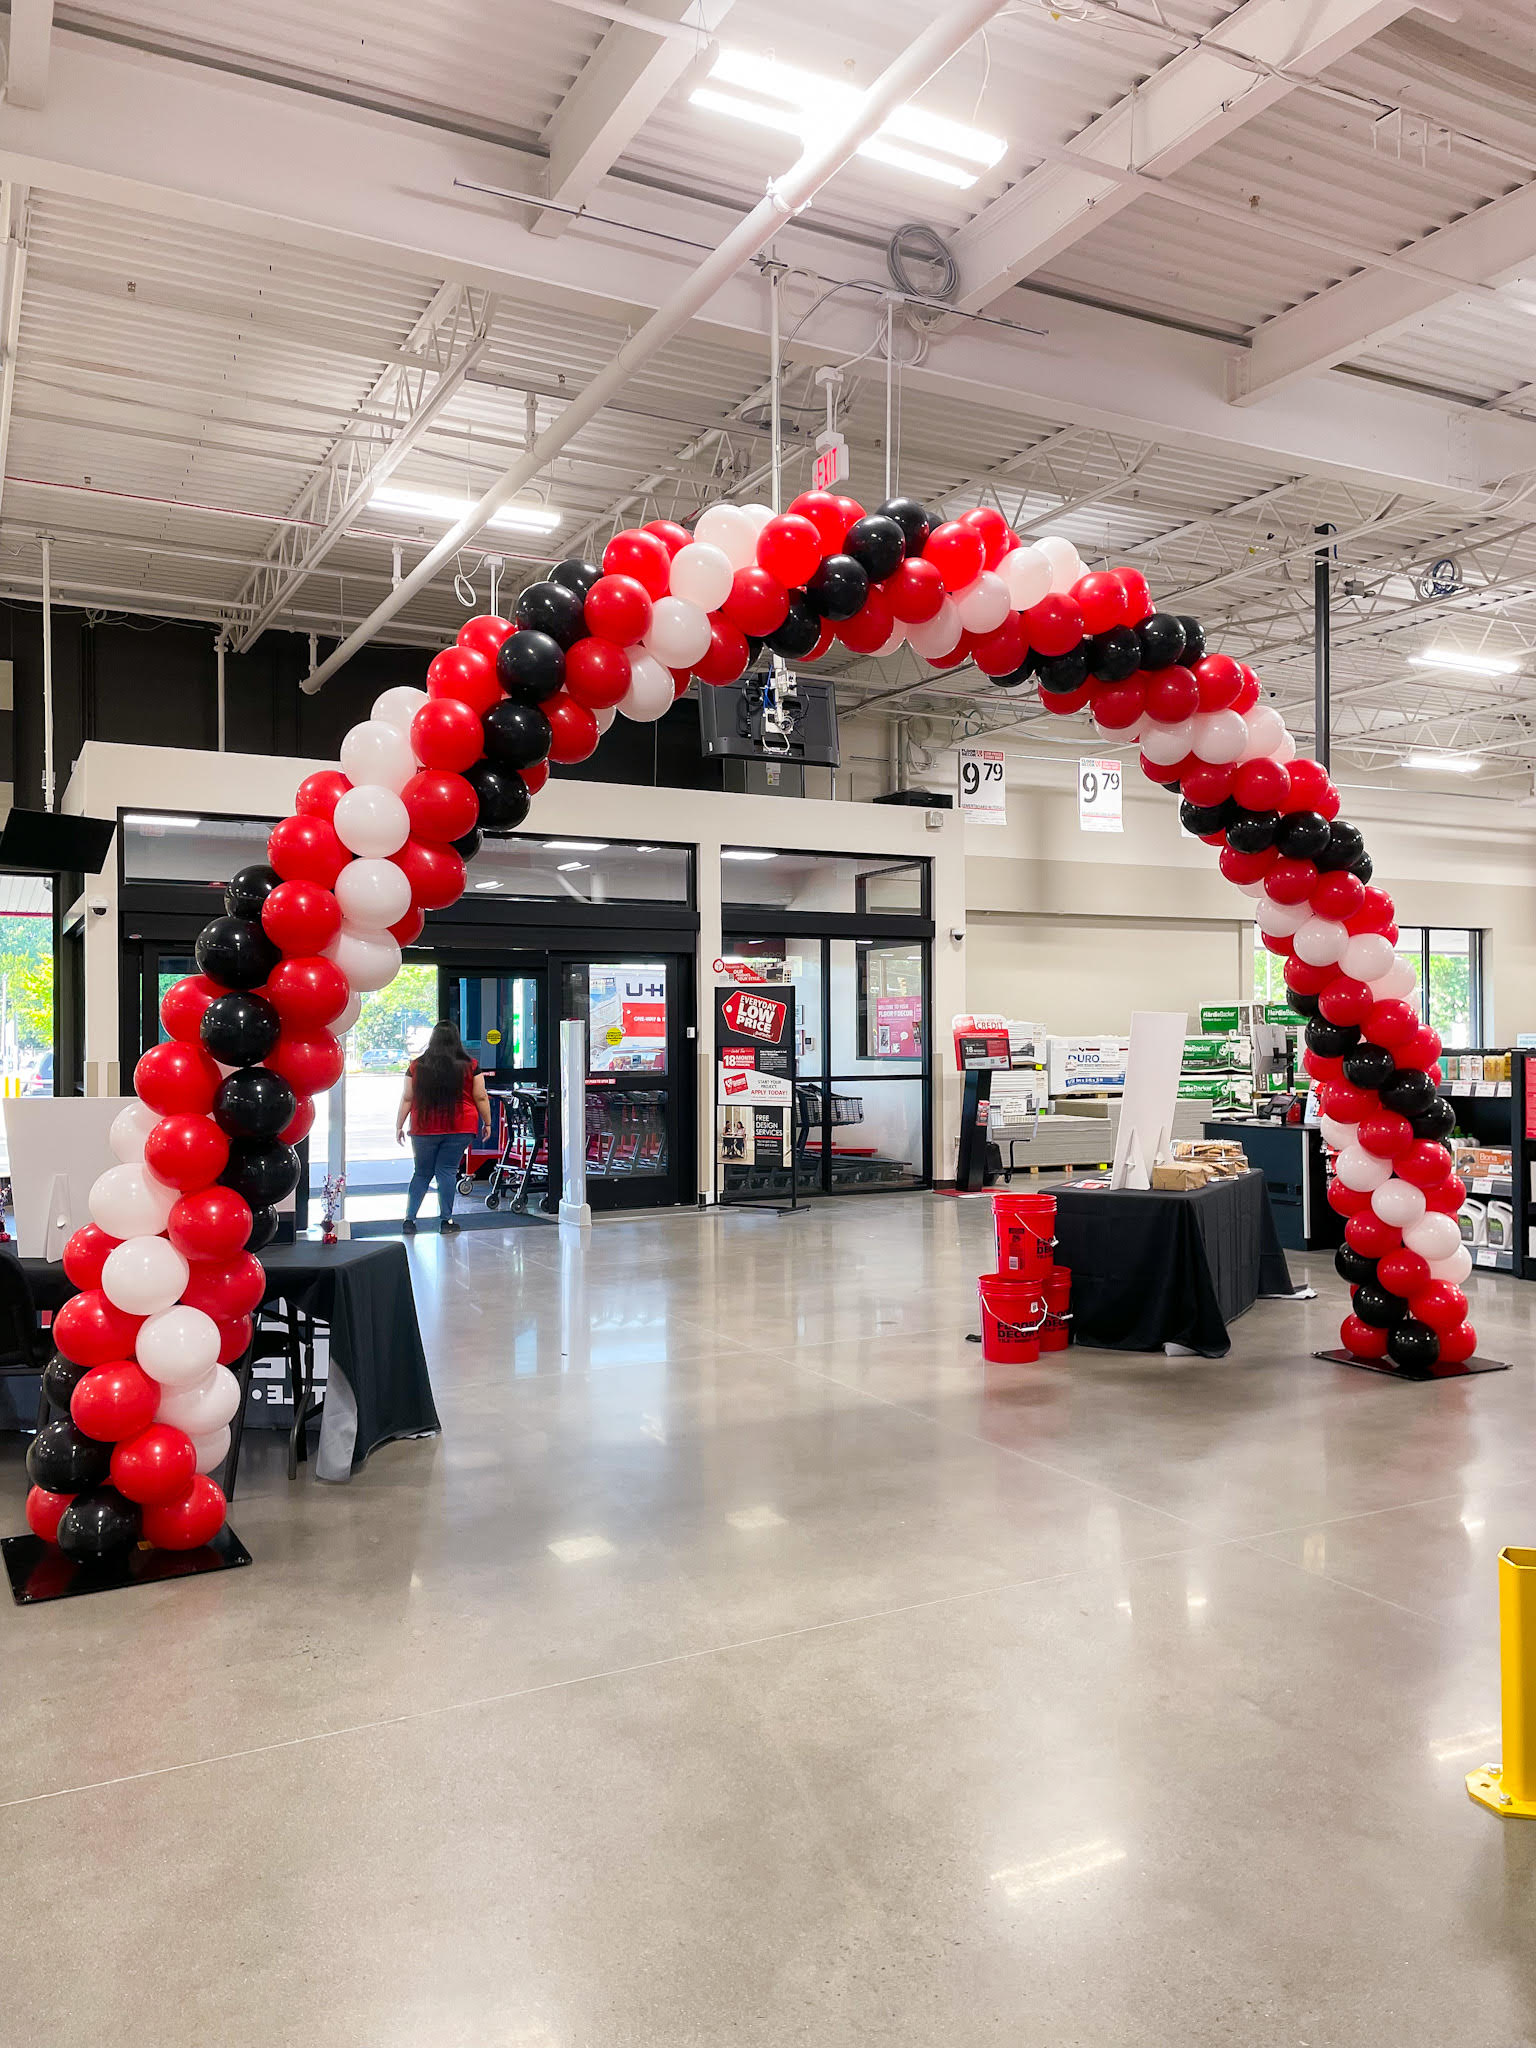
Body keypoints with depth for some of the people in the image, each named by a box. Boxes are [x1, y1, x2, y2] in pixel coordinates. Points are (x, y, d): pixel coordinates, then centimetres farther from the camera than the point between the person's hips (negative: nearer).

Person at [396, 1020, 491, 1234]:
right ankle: (446, 1220, 5)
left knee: (422, 1173, 12)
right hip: (460, 1128, -1)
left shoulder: (416, 1067, 2)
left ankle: (410, 1218, 7)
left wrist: (399, 1127, 10)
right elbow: (481, 1098, 3)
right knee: (447, 1171, 4)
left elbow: (406, 1099, 3)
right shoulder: (469, 1066, -1)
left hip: (424, 1129, 1)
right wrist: (487, 1123, 13)